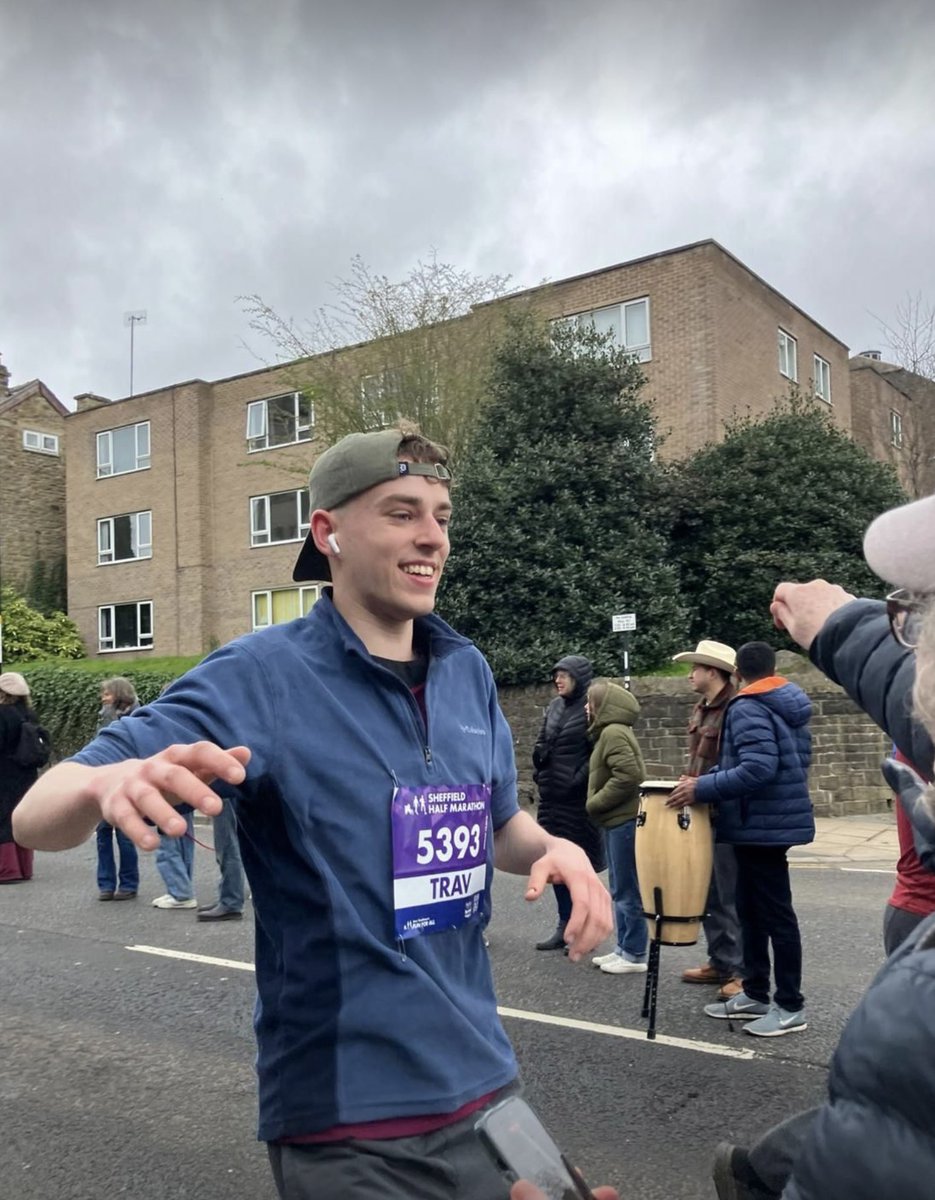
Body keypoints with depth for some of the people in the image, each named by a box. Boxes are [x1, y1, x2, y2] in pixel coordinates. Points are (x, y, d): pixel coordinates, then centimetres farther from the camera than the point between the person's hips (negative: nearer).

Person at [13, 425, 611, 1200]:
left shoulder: (469, 672, 0)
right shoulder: (261, 678, -16)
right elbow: (38, 818, -19)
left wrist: (555, 847, -10)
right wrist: (111, 781, -43)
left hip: (481, 1082, 6)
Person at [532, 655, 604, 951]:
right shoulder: (554, 707, 12)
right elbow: (541, 743, 20)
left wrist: (578, 780, -17)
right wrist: (539, 771, 7)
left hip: (577, 800, -7)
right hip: (550, 797, 7)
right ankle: (565, 925, 24)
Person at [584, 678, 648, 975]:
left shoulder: (613, 732, -15)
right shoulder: (609, 732, 16)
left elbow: (627, 776, -25)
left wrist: (594, 804, -16)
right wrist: (596, 804, 10)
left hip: (624, 822, -10)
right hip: (618, 821, 10)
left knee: (627, 891, -2)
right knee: (621, 890, 15)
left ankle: (635, 955, 6)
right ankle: (624, 948, 23)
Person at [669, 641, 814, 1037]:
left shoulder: (746, 709, -17)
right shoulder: (791, 706, 12)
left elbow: (757, 769, -29)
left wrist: (702, 788, -23)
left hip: (762, 824, -10)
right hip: (779, 817, 10)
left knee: (774, 914, -1)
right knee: (751, 909, 16)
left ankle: (791, 1007, 8)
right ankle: (755, 994, 23)